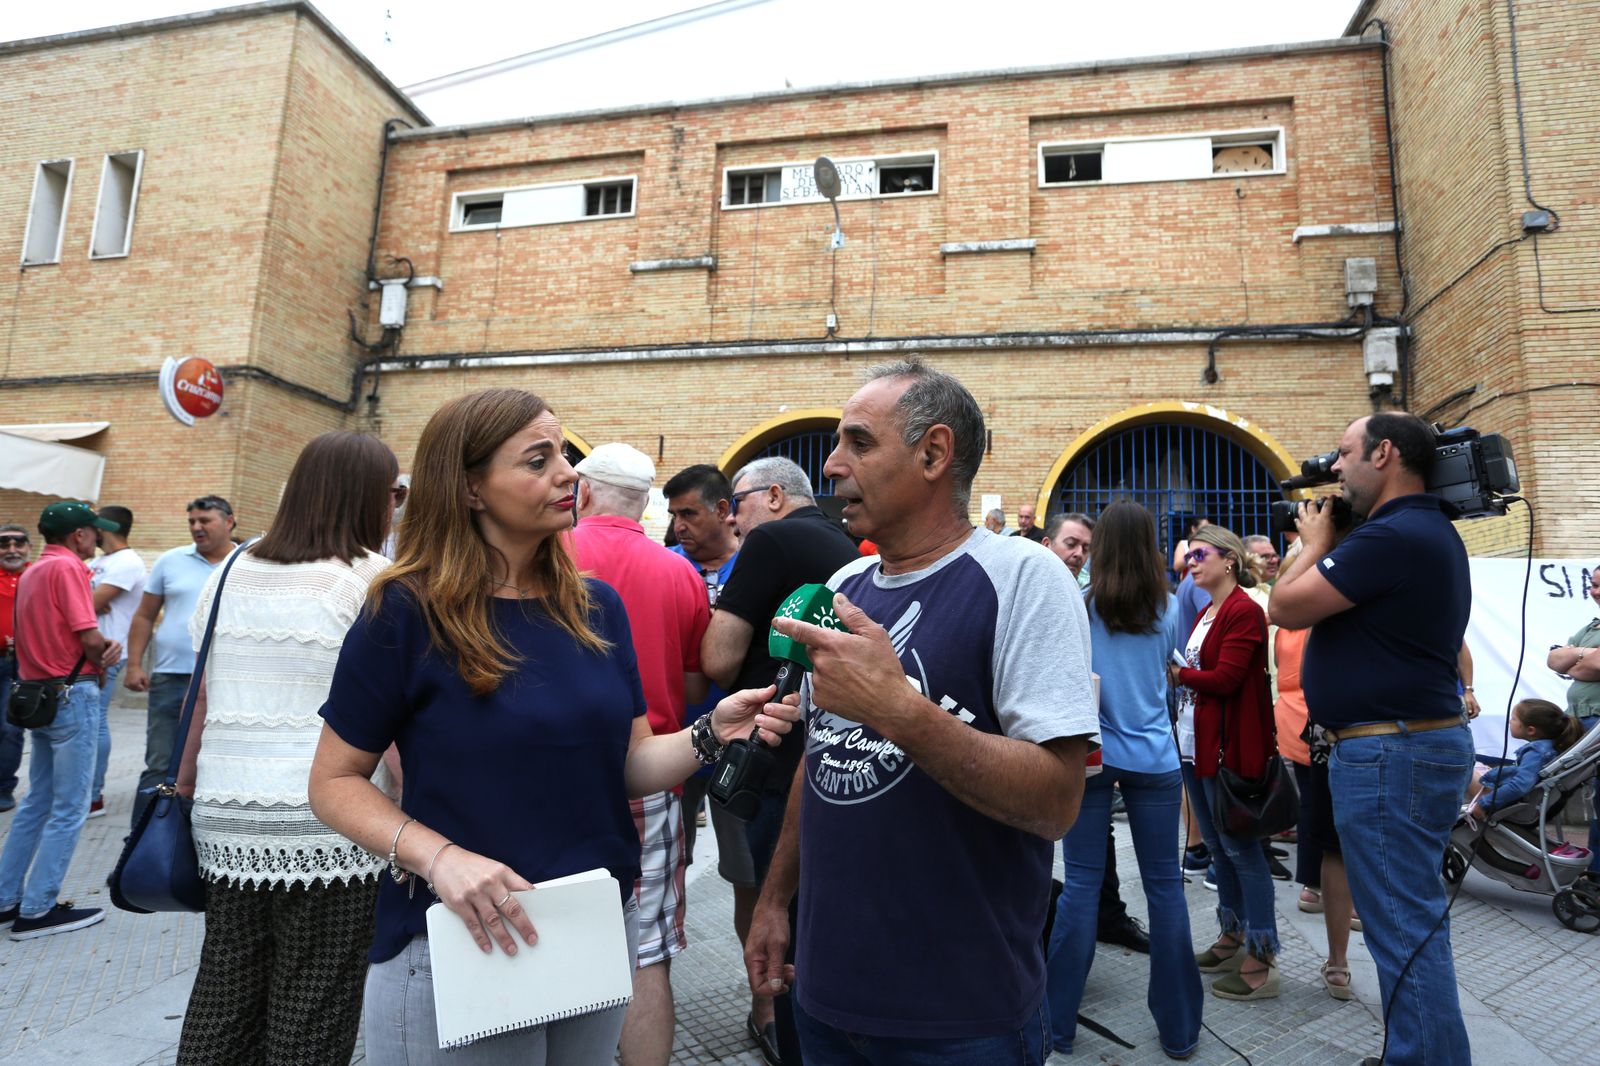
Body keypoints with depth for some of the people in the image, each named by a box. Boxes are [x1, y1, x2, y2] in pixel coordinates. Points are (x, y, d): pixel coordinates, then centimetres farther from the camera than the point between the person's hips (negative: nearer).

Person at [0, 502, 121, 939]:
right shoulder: (66, 566, -14)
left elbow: (52, 632, 14)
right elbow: (90, 639, -19)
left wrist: (103, 650, 0)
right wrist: (104, 661, 1)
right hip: (72, 694, -9)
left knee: (37, 802, 18)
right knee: (68, 809, 0)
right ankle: (37, 910, 6)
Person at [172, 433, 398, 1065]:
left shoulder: (231, 575, 9)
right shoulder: (372, 579, -9)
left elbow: (200, 703, 11)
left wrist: (186, 791, 21)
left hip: (227, 827, 6)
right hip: (330, 829, -5)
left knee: (223, 1004, 18)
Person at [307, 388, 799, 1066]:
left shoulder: (596, 606, 0)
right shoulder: (407, 612, -13)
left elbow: (628, 764, 2)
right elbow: (334, 783, -8)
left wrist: (711, 735, -17)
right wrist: (438, 857, -24)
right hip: (457, 946, -4)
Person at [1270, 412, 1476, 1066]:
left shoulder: (1393, 536, -21)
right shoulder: (1427, 530, 14)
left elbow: (1286, 607, -16)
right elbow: (1340, 604, 20)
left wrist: (1314, 542, -1)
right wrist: (1328, 543, 11)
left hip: (1390, 754, -11)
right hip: (1417, 741, 11)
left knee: (1404, 930, -3)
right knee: (1413, 921, 20)